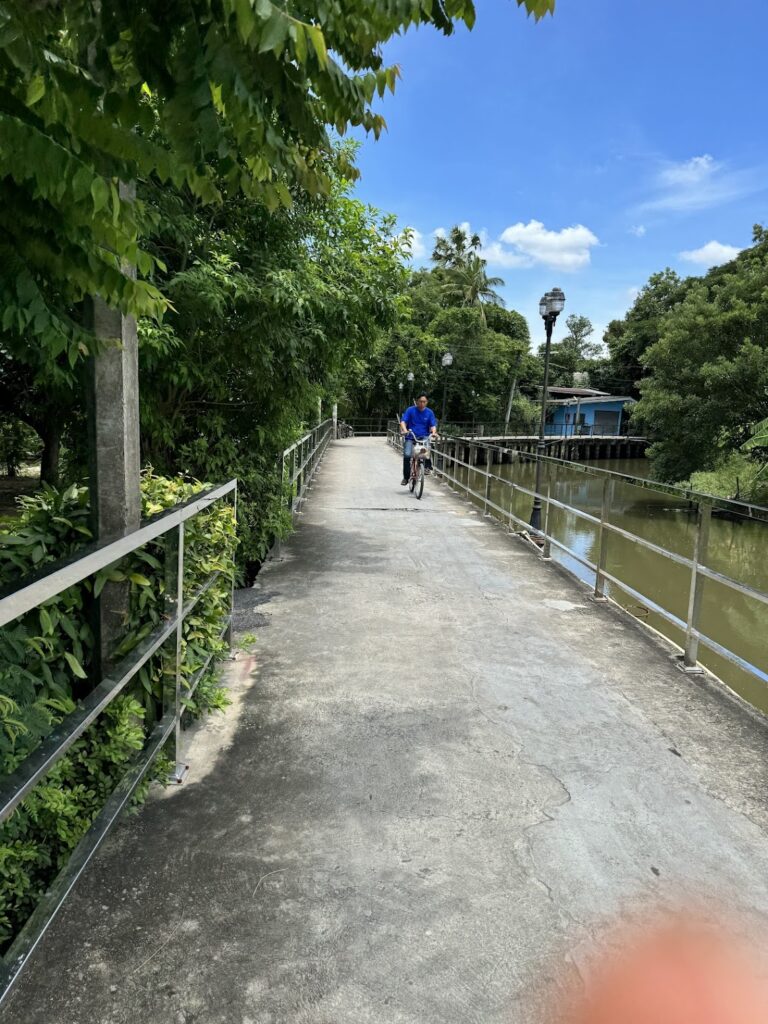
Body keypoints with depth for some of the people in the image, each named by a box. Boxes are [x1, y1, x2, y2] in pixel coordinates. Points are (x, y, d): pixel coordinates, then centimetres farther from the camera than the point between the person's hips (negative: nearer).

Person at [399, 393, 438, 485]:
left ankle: (428, 466, -15)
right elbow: (403, 421, -6)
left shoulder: (429, 412, 7)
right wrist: (404, 430, -27)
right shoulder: (410, 410, 2)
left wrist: (433, 432, -22)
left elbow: (433, 425, 1)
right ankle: (406, 477, -3)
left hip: (423, 437, 1)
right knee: (407, 455, -21)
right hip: (410, 437, -1)